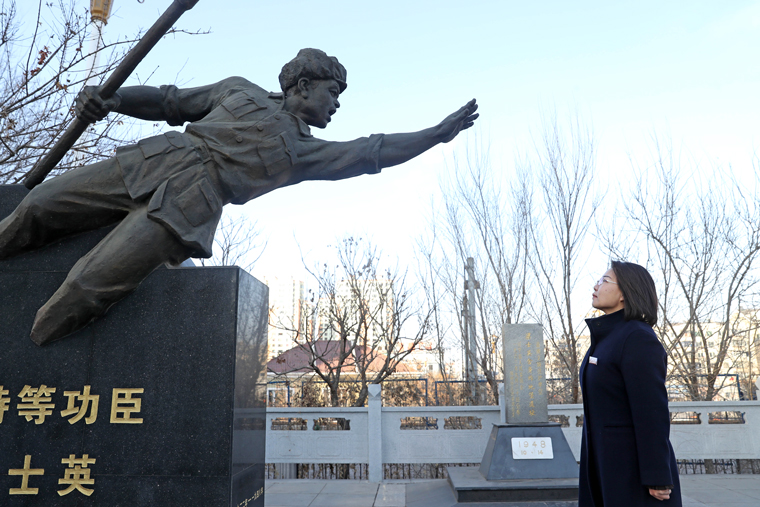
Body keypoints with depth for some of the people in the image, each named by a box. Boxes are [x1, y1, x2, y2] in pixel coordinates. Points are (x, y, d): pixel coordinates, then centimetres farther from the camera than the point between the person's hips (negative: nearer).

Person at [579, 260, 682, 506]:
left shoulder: (639, 338, -17)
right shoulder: (610, 339, 12)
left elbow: (652, 410, -20)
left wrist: (658, 477, -20)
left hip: (636, 465, -9)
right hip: (608, 460, 9)